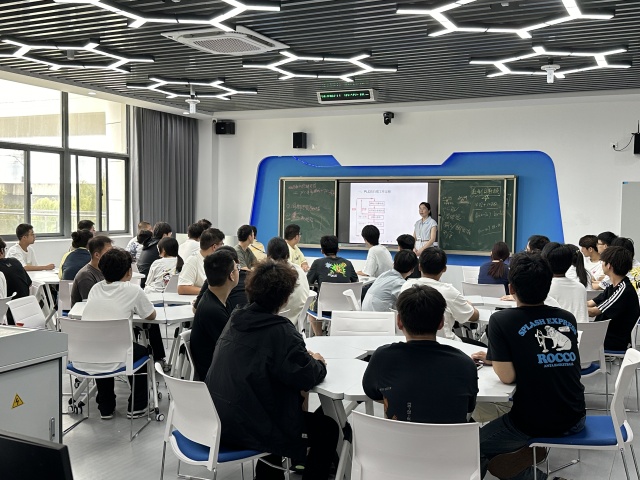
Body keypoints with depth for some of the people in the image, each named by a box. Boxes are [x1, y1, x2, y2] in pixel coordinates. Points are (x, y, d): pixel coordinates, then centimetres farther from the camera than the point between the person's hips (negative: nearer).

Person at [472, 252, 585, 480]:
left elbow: (507, 376, -16)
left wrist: (494, 359, 5)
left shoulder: (502, 319, -14)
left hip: (534, 424, -6)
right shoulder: (568, 318, 3)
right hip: (575, 419, 7)